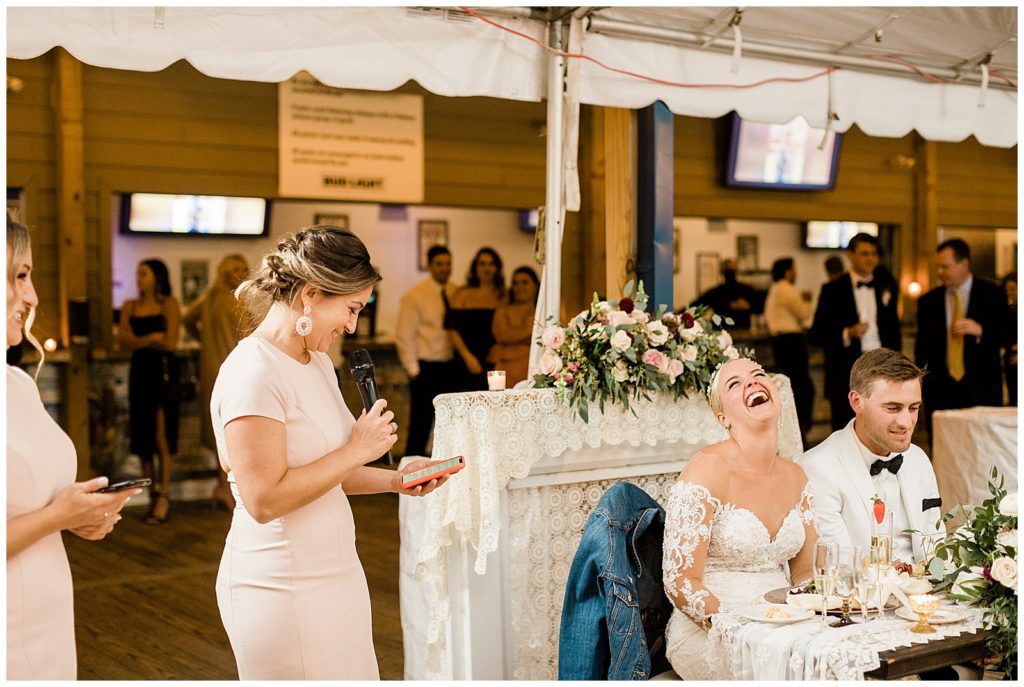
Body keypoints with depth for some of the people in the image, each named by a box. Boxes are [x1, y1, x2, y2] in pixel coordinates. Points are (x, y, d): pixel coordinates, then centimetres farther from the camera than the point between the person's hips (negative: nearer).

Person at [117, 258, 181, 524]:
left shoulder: (169, 304, -2)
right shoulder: (130, 307, 11)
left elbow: (170, 342, -11)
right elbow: (124, 342, -1)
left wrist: (139, 340, -6)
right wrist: (152, 337, -13)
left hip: (164, 372, -5)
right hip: (140, 373, 5)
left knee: (161, 436, -7)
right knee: (141, 436, 5)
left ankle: (164, 497, -1)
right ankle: (153, 494, 15)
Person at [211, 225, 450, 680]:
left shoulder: (318, 362, 10)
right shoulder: (253, 373, -18)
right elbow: (265, 498, -24)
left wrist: (394, 480, 6)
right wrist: (356, 451, -18)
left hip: (334, 571, 9)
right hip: (283, 587, -9)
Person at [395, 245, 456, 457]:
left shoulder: (457, 293, 7)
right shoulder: (414, 296, -4)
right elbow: (404, 336, -6)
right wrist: (413, 370, -9)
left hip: (451, 366, 4)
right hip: (426, 368, -4)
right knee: (421, 424, -1)